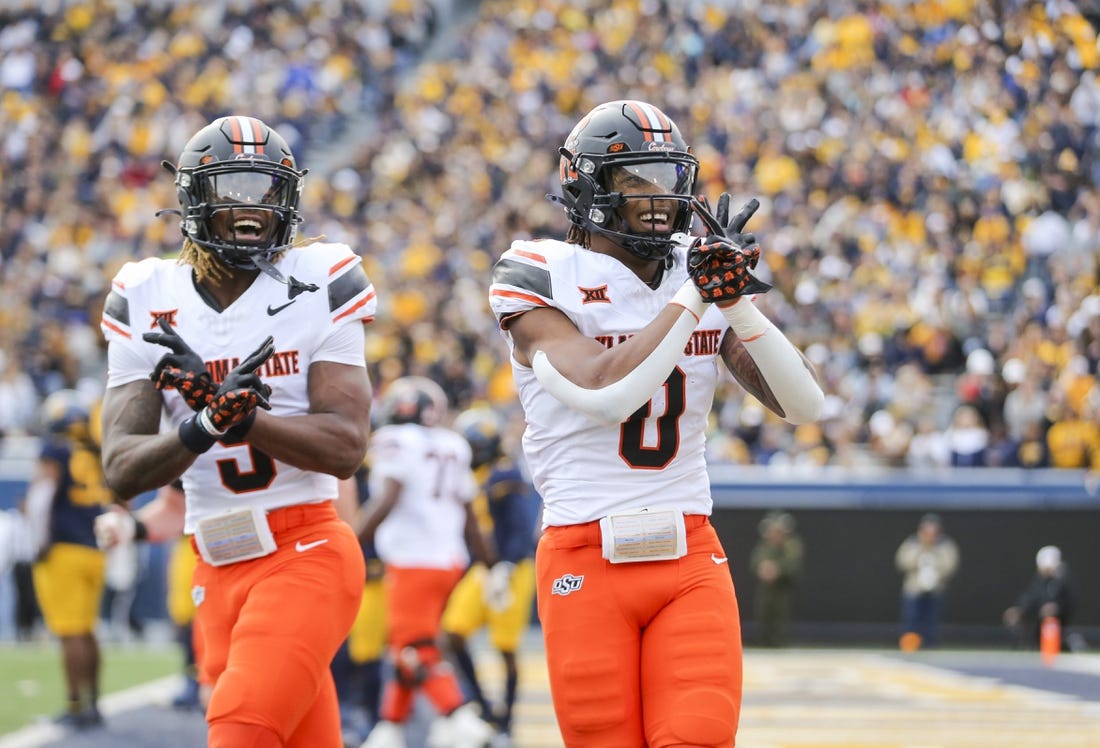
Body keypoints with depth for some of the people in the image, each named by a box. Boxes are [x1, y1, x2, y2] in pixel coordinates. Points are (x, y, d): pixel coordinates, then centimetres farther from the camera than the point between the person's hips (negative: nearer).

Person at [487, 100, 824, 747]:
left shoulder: (702, 269, 9)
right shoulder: (542, 277, -5)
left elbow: (804, 405, 2)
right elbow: (607, 394, -22)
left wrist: (737, 300, -11)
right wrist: (697, 295, -17)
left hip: (690, 555, 3)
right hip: (587, 564, -3)